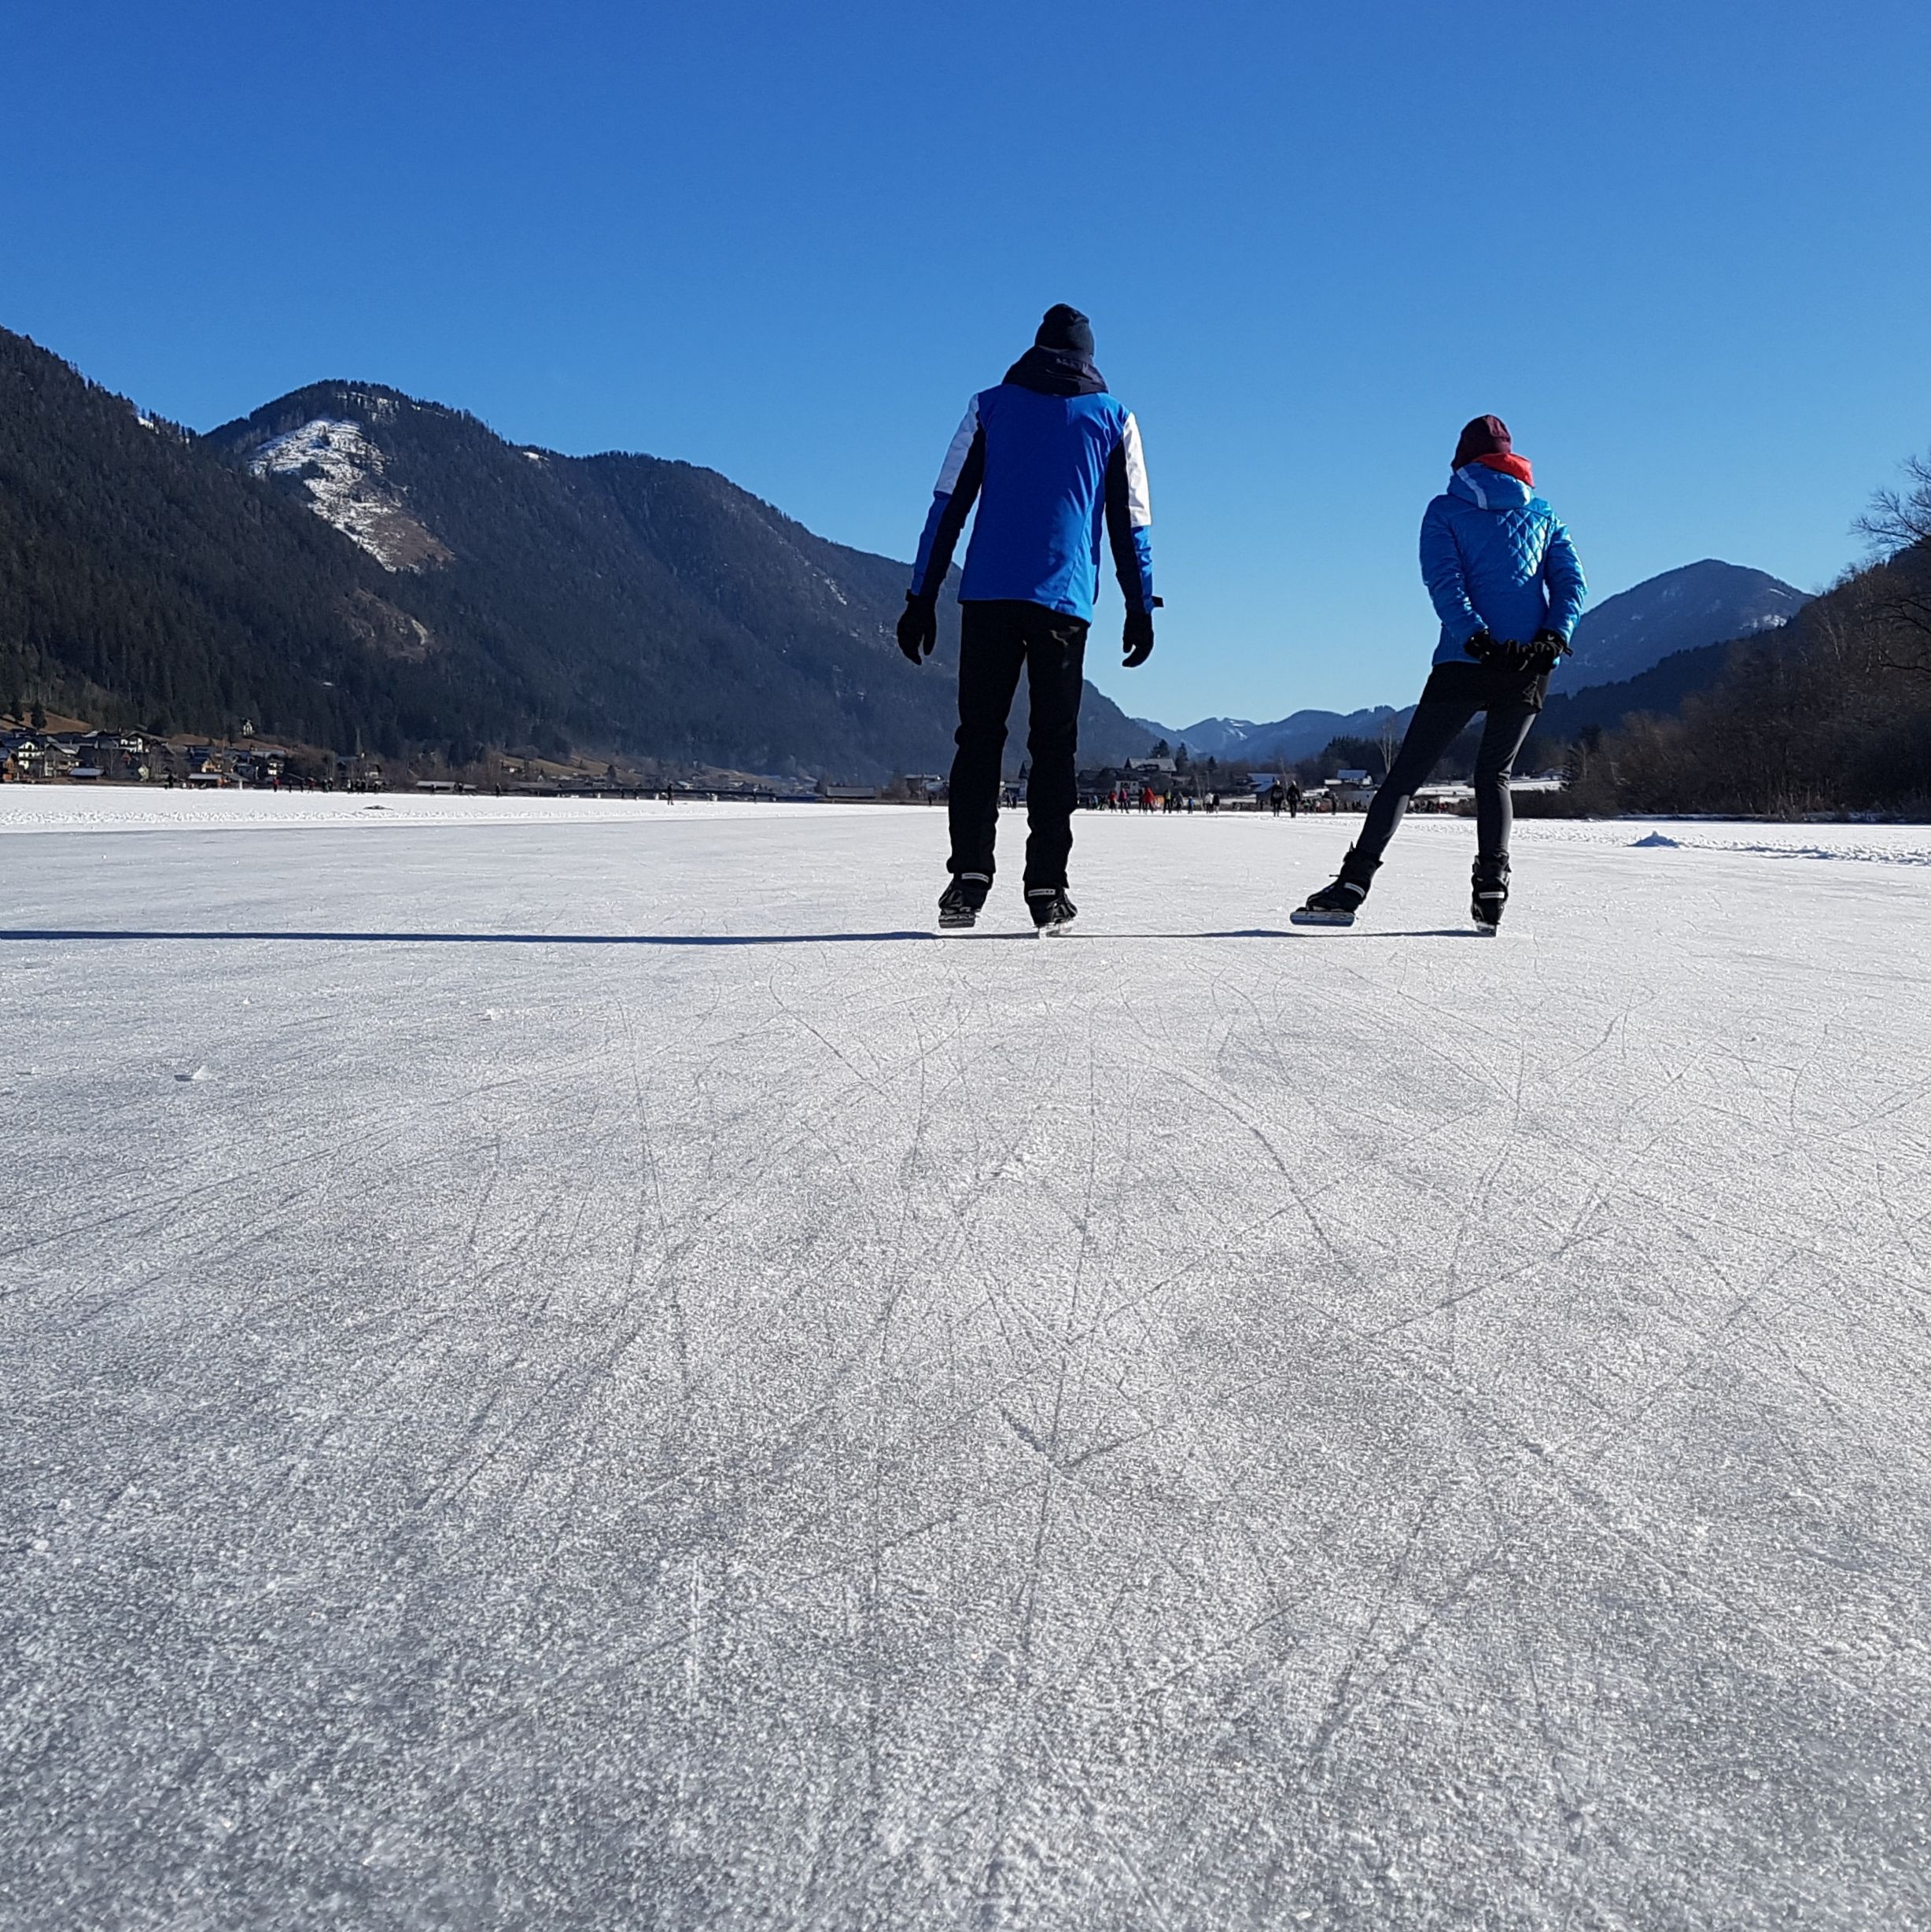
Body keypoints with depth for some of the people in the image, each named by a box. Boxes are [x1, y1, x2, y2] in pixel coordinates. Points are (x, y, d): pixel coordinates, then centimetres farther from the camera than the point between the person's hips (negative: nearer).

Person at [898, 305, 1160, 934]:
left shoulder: (990, 405, 13)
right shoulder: (1114, 417, 13)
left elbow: (948, 505, 7)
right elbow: (1131, 524, 11)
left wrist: (922, 597, 7)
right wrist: (1140, 608, 17)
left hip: (988, 595, 0)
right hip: (1065, 601, 0)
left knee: (978, 735, 4)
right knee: (1054, 744, 4)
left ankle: (969, 874, -10)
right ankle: (1047, 889, -1)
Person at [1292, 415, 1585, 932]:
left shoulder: (1445, 511, 9)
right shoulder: (1543, 514, 19)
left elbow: (1443, 583, -7)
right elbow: (1572, 582, 5)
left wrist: (1477, 638, -16)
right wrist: (1553, 637, -7)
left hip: (1465, 660, -3)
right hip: (1529, 669, 3)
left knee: (1406, 773, 0)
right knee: (1494, 774, 15)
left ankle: (1353, 884, -9)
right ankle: (1491, 889, -1)